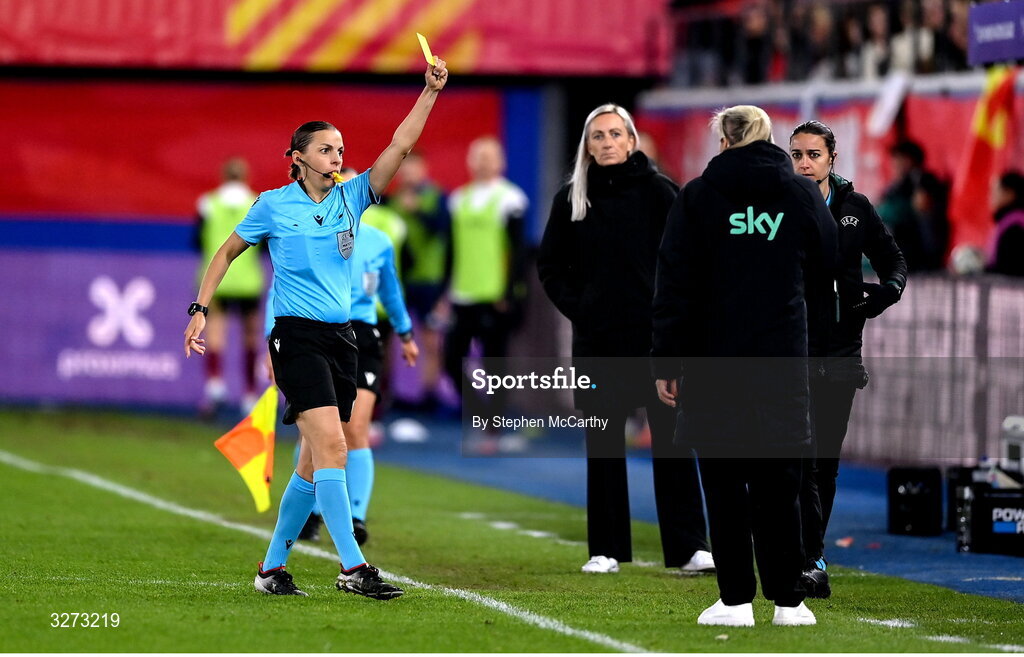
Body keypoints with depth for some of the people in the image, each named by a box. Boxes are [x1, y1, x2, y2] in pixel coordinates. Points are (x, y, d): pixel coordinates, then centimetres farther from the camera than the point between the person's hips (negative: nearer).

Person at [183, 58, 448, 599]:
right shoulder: (273, 206, 0)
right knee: (331, 447, -18)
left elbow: (400, 146, 0)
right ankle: (353, 567, -22)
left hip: (340, 339, 5)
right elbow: (227, 252, 12)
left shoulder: (351, 197, 8)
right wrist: (200, 310, 6)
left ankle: (272, 568, 18)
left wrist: (430, 92, -9)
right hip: (296, 336, -5)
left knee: (314, 463, 7)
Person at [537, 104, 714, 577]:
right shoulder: (571, 199, 7)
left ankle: (689, 546, -1)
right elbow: (550, 265, 13)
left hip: (656, 337, -2)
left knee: (671, 438, -3)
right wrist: (575, 306, -1)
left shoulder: (657, 191, 0)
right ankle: (606, 549, 11)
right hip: (597, 341, 2)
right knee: (603, 442, 5)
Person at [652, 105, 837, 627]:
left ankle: (736, 599, 1)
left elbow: (674, 286, -2)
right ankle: (787, 600, 6)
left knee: (724, 483, 3)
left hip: (713, 367, -2)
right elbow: (824, 287, 13)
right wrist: (811, 354, 19)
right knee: (778, 485, 6)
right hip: (784, 366, 2)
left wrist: (667, 364, 1)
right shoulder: (805, 197, 8)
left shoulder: (698, 197, 0)